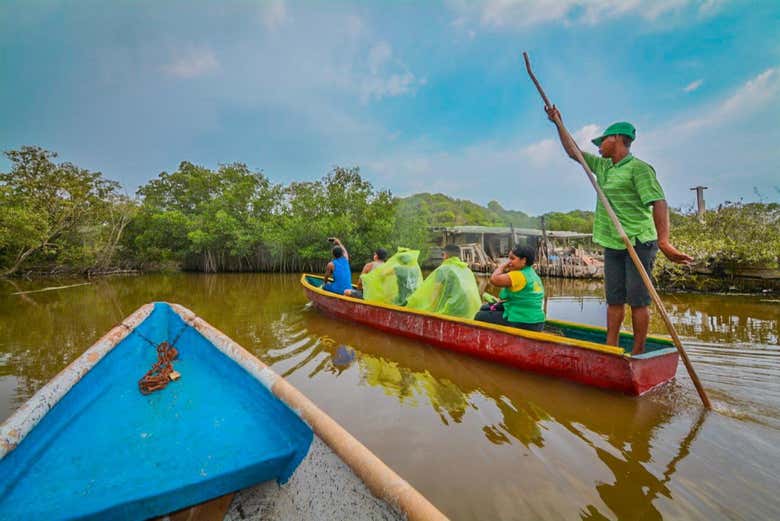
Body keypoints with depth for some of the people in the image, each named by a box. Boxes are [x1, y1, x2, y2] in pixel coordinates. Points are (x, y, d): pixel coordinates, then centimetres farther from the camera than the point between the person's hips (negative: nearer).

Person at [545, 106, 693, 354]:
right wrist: (558, 124, 25)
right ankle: (611, 349, 14)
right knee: (614, 299, 8)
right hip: (612, 244, 7)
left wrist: (664, 241, -31)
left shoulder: (639, 168, -9)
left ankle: (637, 353, 7)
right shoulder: (602, 166, 15)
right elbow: (573, 152, 26)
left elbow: (659, 203, -19)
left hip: (639, 243, -7)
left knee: (637, 300, -2)